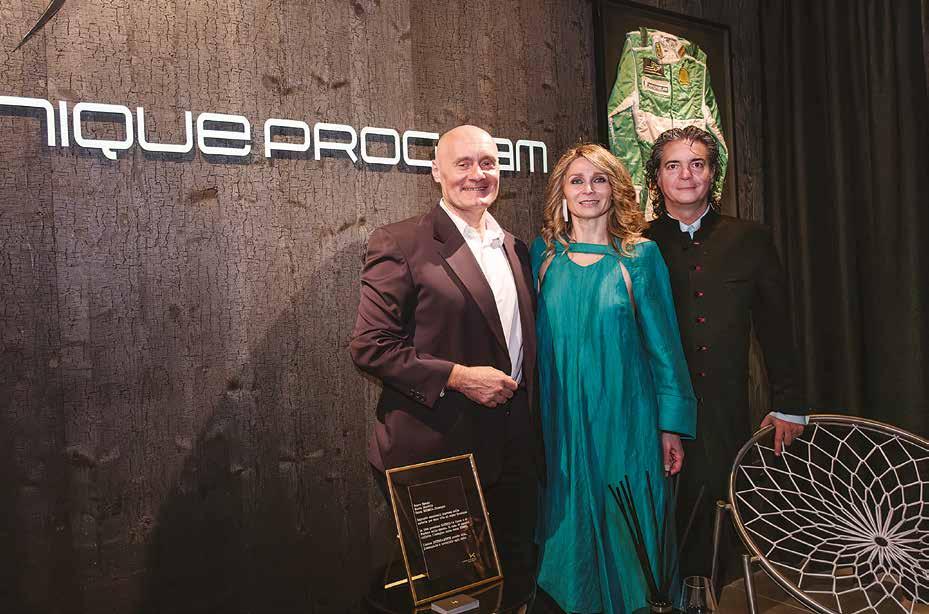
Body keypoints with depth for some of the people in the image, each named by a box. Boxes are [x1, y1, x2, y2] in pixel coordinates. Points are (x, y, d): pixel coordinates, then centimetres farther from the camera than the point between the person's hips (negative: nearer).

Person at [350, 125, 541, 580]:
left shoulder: (515, 249, 11)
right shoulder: (401, 244, -9)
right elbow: (369, 347, -13)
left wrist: (528, 419, 10)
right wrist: (458, 376, -19)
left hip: (513, 451, 6)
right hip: (437, 450, -5)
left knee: (516, 572, 18)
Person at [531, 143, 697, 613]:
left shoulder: (640, 254, -2)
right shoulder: (543, 253, 3)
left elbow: (663, 342, -1)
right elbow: (531, 337, 8)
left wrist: (672, 425, -3)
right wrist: (532, 420, 4)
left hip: (624, 419, -1)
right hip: (560, 418, 2)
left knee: (624, 529, 9)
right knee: (569, 526, 11)